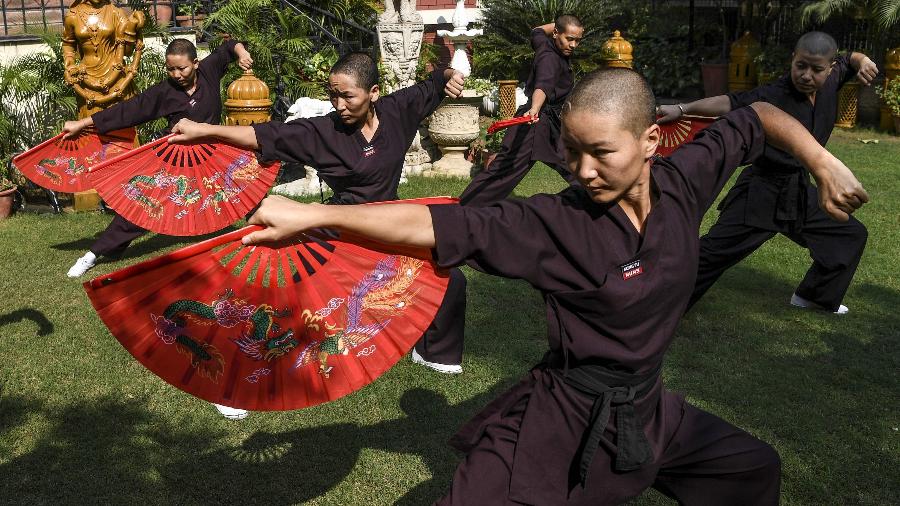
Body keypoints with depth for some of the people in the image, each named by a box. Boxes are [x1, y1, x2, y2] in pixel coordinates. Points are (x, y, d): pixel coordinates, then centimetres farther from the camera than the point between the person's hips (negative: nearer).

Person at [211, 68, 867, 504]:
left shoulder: (683, 182, -9)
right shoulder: (556, 224, -23)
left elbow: (755, 116, 7)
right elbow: (441, 226, -31)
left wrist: (823, 162, -3)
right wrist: (311, 214, -38)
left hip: (648, 410, 6)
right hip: (564, 421, -5)